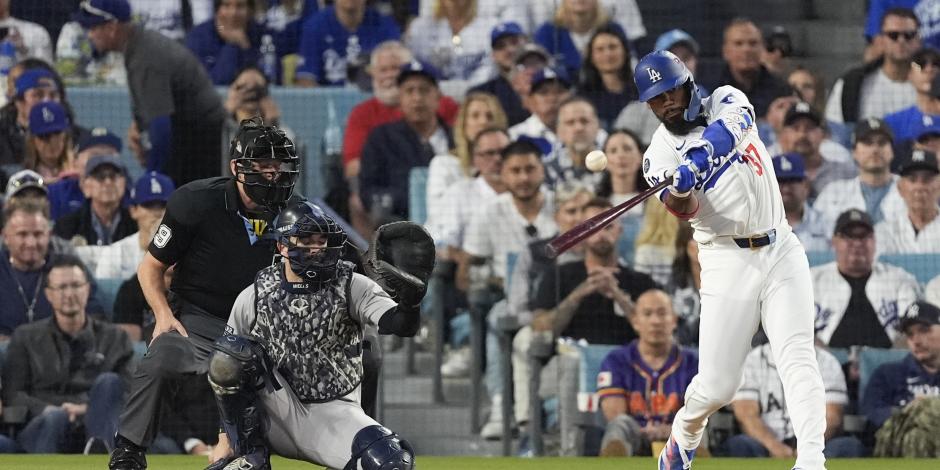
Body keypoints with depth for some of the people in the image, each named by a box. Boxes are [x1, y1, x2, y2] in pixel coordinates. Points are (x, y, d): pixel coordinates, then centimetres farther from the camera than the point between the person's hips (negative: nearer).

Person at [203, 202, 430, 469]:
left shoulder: (351, 287, -4)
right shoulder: (253, 297, -2)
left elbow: (402, 326, -20)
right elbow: (226, 373, 5)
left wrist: (409, 298, -43)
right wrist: (225, 438, 2)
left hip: (333, 415, -1)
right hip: (277, 417, 1)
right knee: (229, 351, -23)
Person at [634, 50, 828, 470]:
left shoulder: (725, 102, 6)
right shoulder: (660, 154, 1)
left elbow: (735, 124, -20)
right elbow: (684, 211, -18)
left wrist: (699, 159, -38)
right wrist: (679, 188, -42)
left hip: (780, 250, 1)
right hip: (728, 261, -1)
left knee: (798, 360, -15)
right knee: (716, 387, -2)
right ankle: (684, 435, 30)